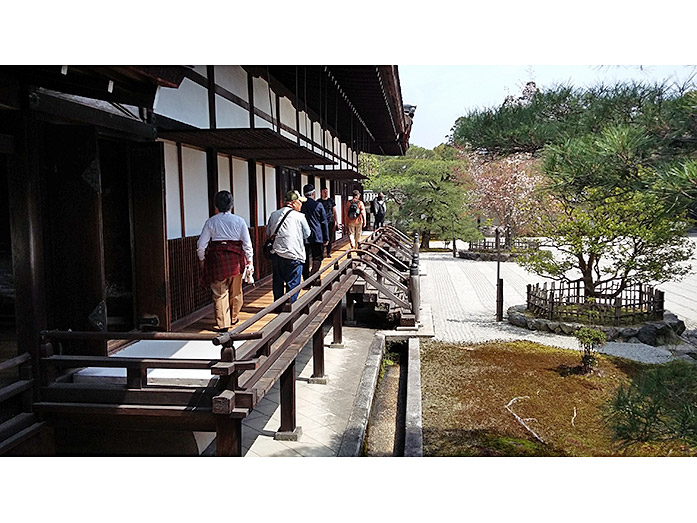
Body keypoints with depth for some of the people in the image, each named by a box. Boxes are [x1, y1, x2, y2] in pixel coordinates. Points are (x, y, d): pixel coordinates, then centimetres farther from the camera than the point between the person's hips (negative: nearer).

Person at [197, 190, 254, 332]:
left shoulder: (210, 221, -2)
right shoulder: (239, 221, -2)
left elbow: (201, 244, 0)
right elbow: (247, 243, -1)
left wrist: (202, 259, 15)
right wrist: (250, 261, 7)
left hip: (216, 259, -1)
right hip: (236, 259, 1)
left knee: (219, 293, 5)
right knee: (236, 291, 17)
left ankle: (222, 324, 3)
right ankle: (233, 318, 32)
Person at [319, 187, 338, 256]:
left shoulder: (331, 201, 10)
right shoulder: (319, 201, 5)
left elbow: (334, 212, 12)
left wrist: (336, 221, 7)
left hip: (330, 222, 2)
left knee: (330, 238, 4)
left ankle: (328, 252, 13)